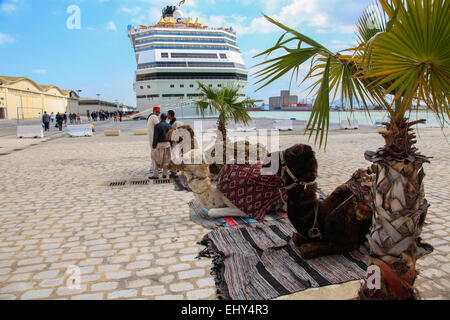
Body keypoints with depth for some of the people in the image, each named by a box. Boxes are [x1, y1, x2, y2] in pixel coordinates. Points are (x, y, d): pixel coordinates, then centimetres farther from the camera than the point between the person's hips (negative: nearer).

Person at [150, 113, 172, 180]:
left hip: (159, 144, -4)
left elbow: (155, 137, -15)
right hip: (167, 144, 4)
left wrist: (154, 146, -9)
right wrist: (171, 146, 14)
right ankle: (165, 174, 14)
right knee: (166, 160, 12)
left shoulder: (157, 126, -12)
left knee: (156, 160, 4)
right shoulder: (169, 126, 3)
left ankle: (156, 175, 2)